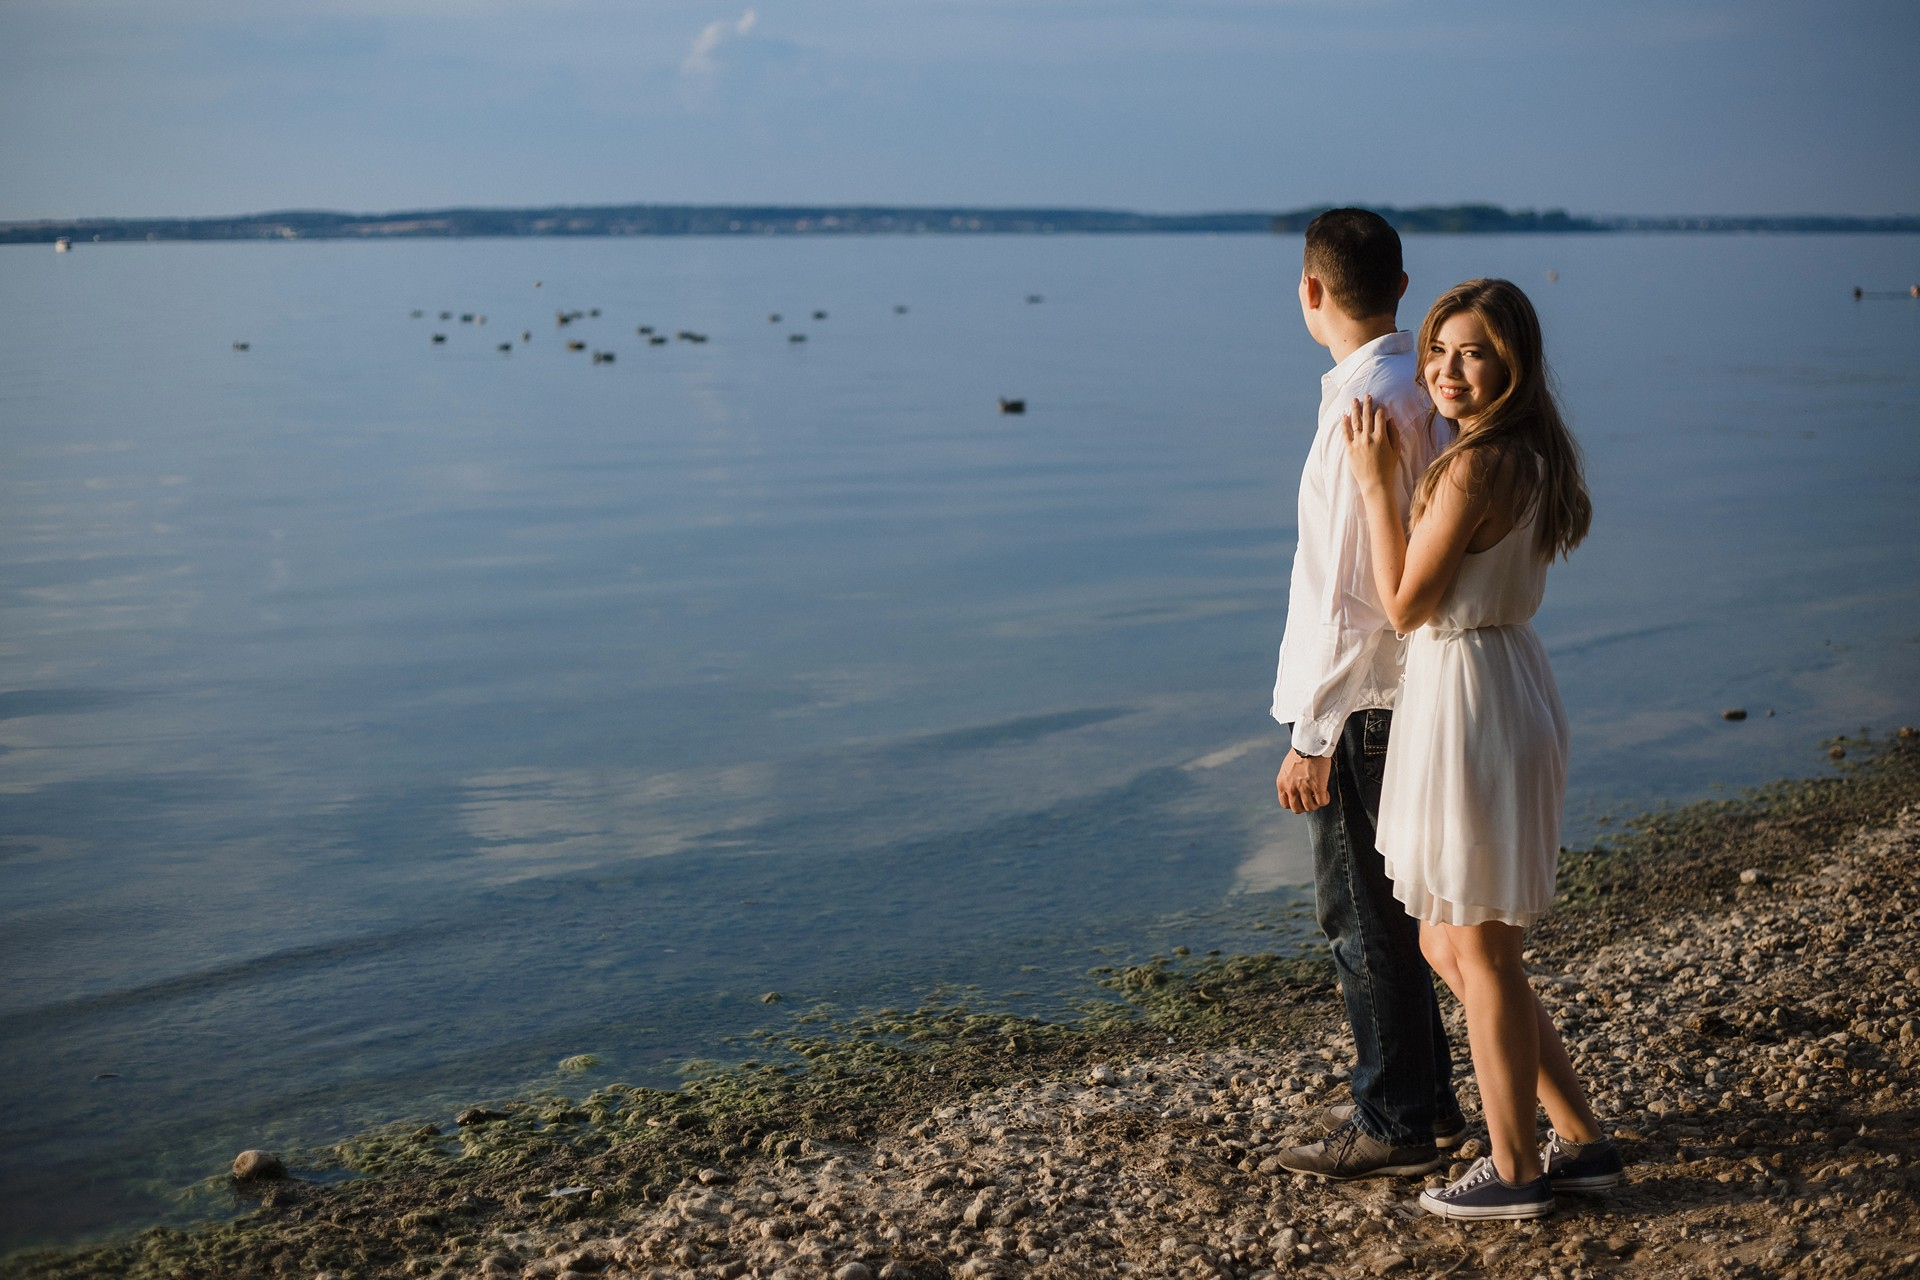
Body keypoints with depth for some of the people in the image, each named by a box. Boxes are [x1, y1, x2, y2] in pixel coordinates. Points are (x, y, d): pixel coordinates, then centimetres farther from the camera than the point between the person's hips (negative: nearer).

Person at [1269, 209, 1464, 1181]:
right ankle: (1424, 1097, 30)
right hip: (1404, 689, 10)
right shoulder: (1418, 391, 10)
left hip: (1361, 702, -10)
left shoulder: (1367, 406, -20)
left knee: (1362, 916, 2)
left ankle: (1395, 1123, 13)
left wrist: (1311, 737, -18)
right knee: (1381, 907, 19)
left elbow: (1349, 592, -22)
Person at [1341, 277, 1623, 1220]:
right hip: (1507, 677, 10)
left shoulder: (1474, 468, -21)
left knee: (1480, 952, 4)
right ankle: (1580, 1141, 27)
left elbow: (1404, 603, -14)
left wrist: (1374, 481, -10)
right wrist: (1394, 473, 15)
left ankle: (1514, 1170, 18)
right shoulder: (1530, 457, 9)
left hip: (1468, 699, -10)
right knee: (1447, 943, 19)